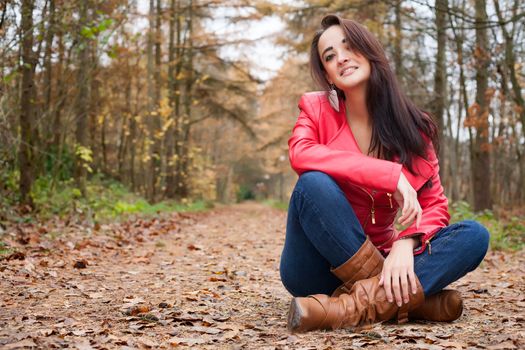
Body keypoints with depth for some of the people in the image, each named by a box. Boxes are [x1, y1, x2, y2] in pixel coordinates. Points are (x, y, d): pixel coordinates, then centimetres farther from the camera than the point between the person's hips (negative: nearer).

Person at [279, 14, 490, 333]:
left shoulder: (412, 126, 2)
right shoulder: (317, 109, -2)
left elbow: (435, 205, -2)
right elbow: (300, 154, -24)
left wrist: (406, 245, -24)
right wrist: (390, 174, -28)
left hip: (381, 259, 2)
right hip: (318, 272, -2)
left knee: (474, 235, -17)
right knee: (314, 183, -30)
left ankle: (361, 305, -32)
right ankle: (405, 299, -25)